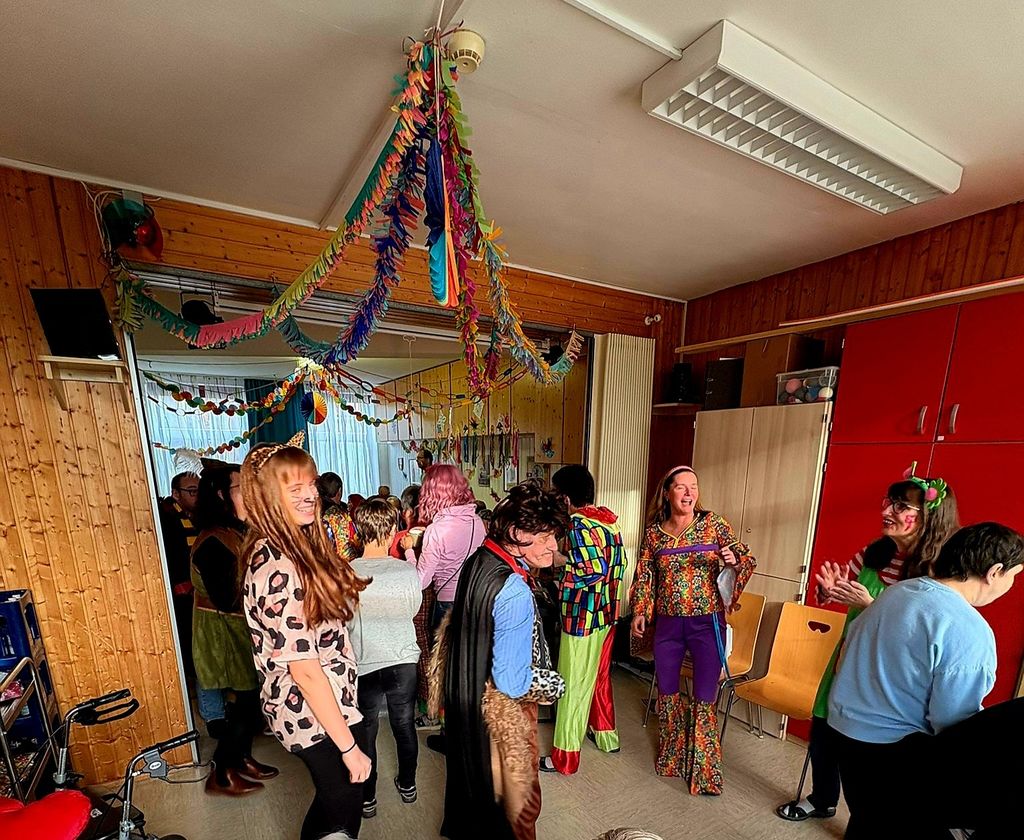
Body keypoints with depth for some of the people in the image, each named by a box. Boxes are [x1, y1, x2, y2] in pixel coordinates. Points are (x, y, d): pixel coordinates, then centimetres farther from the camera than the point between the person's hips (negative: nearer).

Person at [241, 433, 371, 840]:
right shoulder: (277, 568, -30)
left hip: (315, 704, 8)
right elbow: (305, 670, -25)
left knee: (330, 800, 29)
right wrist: (350, 746, -18)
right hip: (317, 714, -8)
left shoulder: (299, 546, -1)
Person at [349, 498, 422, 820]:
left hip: (365, 666, -1)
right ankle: (407, 785, 46)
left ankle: (367, 799, 42)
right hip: (404, 661, 1)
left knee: (365, 732, 22)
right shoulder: (409, 572, -18)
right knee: (405, 726, 24)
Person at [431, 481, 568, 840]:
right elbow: (512, 682, -29)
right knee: (517, 797, 19)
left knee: (473, 776, 32)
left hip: (466, 695, 8)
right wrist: (556, 684, -12)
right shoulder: (515, 594, -35)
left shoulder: (478, 560, -9)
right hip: (502, 709, -8)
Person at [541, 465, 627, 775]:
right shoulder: (608, 520, 2)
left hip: (582, 617, -8)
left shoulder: (578, 525, -21)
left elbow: (595, 569, -28)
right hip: (607, 613, 8)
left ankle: (565, 758, 25)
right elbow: (619, 563, 7)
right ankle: (606, 735, 45)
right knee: (600, 677, 26)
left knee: (573, 687, 8)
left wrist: (563, 577, -15)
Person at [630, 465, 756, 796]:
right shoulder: (654, 532, -3)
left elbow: (747, 559, -4)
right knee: (666, 692, 18)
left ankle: (704, 771, 31)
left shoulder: (713, 523, -9)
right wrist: (639, 611, 7)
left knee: (705, 699, 6)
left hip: (707, 623, -2)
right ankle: (670, 756, 43)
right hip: (667, 623, 3)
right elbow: (644, 575, 8)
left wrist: (733, 561, -25)